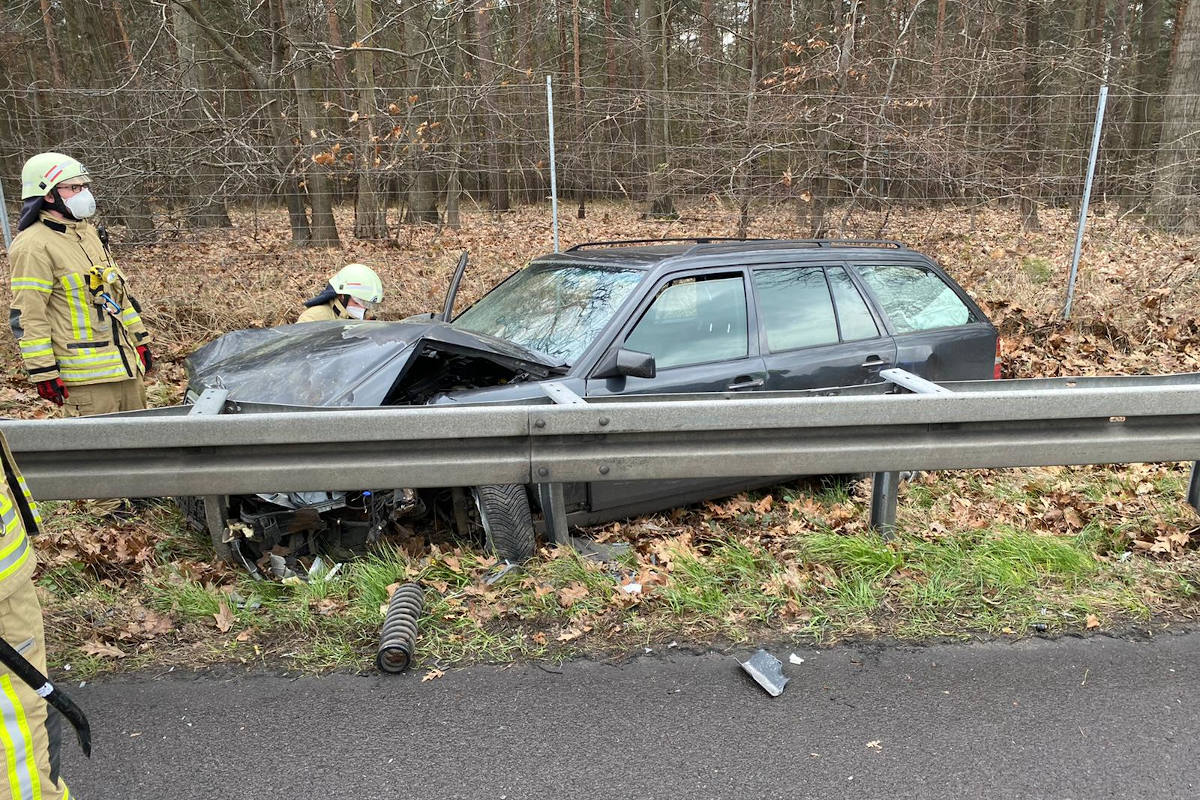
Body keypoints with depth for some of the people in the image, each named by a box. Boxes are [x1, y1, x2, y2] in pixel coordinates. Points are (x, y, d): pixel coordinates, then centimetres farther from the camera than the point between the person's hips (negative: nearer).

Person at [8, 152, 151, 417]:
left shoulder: (90, 233, 15)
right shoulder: (34, 246, -12)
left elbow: (118, 290, 21)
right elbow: (27, 317, -13)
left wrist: (140, 340, 20)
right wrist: (44, 373, -15)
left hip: (125, 363, 9)